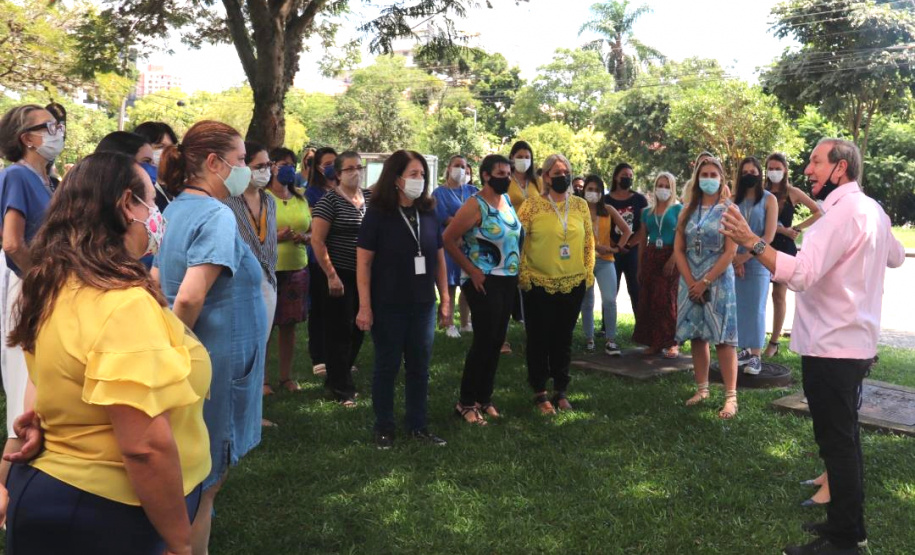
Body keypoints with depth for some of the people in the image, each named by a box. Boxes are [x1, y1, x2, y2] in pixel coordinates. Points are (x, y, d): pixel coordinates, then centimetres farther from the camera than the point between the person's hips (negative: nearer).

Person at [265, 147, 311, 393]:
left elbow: (312, 232, 18)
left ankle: (286, 376, 23)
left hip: (297, 269, 5)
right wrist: (276, 236, -20)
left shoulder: (301, 199, 14)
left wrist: (304, 237, -4)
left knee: (289, 324, 11)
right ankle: (261, 377, 12)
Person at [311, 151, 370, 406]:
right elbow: (317, 240, -13)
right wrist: (331, 275, -16)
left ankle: (337, 378, 30)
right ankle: (341, 387, 13)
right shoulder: (330, 200, -9)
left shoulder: (370, 198, 8)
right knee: (340, 330, 1)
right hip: (338, 276, -6)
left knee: (358, 329, 13)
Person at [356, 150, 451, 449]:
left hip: (423, 306, 4)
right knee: (387, 366, 7)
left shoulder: (428, 213, 5)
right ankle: (384, 427, 21)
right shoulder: (378, 215, -8)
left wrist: (445, 300, 8)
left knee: (419, 367, 11)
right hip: (388, 307, -4)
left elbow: (439, 258, 11)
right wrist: (365, 306, -13)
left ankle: (417, 426, 24)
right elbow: (363, 262, -9)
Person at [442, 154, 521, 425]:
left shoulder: (507, 200, 9)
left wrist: (517, 270, 11)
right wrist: (471, 270, -16)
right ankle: (465, 403, 7)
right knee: (484, 341, -6)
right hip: (484, 282, -8)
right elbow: (448, 239, -18)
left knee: (496, 341, 11)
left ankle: (484, 398, 24)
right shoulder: (475, 206, -15)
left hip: (508, 280, 8)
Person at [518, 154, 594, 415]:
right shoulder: (532, 205, -5)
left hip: (573, 285, 3)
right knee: (539, 339, 5)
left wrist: (589, 272, 8)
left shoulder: (580, 205, 6)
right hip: (539, 285, -3)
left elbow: (589, 240, 12)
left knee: (564, 338, 12)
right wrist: (523, 274, -9)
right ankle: (540, 393, 19)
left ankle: (560, 391, 25)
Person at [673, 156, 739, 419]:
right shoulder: (687, 211, 10)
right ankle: (702, 389, 19)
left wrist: (705, 282, -13)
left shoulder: (729, 210, -2)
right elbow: (678, 249, 5)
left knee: (723, 338, -6)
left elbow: (730, 252, -10)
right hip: (690, 282, 4)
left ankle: (731, 396, -4)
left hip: (718, 281, -4)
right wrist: (691, 282, -7)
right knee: (696, 336, 8)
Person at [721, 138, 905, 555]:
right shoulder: (872, 209, 11)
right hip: (856, 344, 10)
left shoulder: (842, 212, -20)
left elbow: (801, 273, -32)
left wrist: (751, 241, -39)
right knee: (845, 439, 20)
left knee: (836, 442, 0)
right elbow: (896, 257, 29)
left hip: (831, 349, -10)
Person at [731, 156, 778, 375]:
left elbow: (769, 236, -7)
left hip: (758, 261, -3)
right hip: (736, 262, 3)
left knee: (756, 308, -2)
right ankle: (744, 350, 12)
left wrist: (745, 256, -11)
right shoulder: (734, 200, 9)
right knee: (739, 307, 4)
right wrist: (735, 258, -10)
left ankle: (756, 355, 0)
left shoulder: (769, 199, 0)